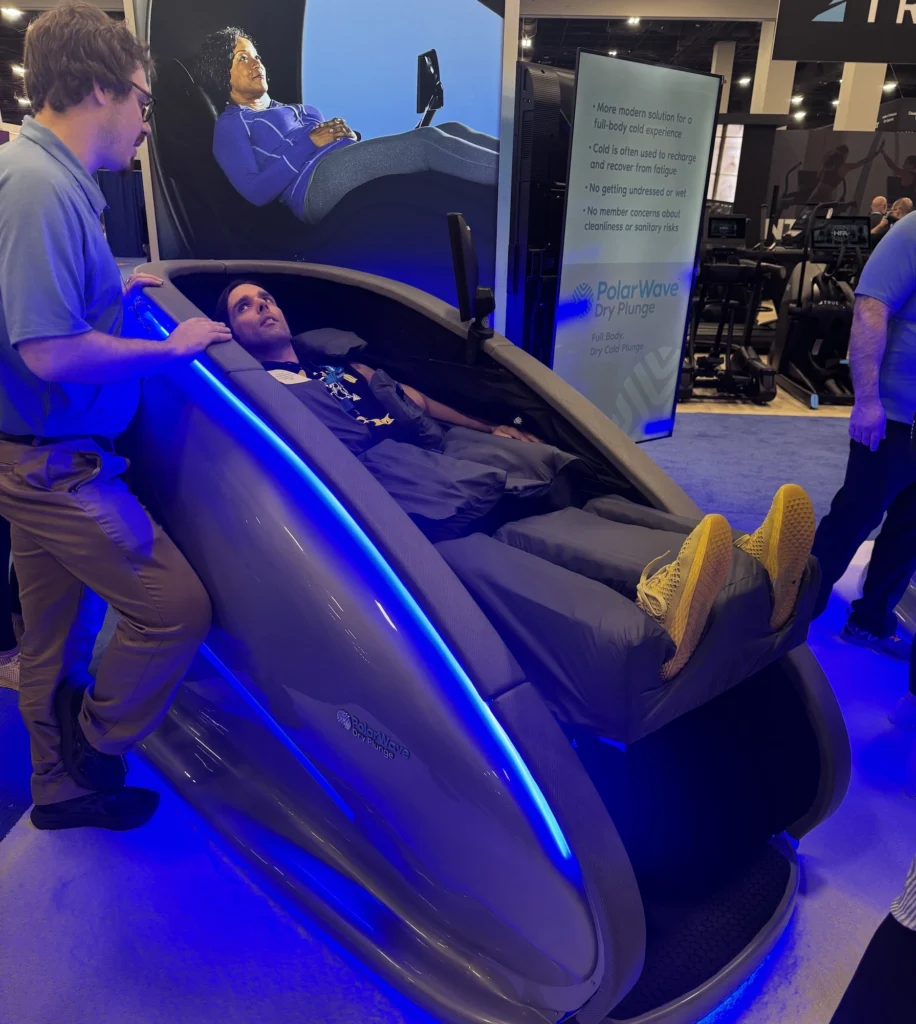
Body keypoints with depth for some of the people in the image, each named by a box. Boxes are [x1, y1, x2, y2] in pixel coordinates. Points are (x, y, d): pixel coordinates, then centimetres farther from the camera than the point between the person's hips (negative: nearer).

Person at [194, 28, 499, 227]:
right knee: (427, 141, -25)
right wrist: (310, 144, -8)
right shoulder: (231, 125, 12)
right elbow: (255, 191, -6)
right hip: (316, 182, -8)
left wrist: (348, 135, 2)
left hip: (353, 168, 8)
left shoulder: (292, 109, 35)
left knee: (450, 129, -12)